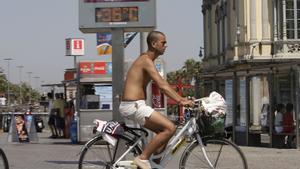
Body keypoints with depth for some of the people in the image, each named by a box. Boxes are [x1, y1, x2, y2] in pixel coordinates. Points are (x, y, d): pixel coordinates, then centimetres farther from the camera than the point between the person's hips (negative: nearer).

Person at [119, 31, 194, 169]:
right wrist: (180, 101, -25)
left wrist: (180, 98, 13)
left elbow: (163, 85, 20)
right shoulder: (146, 60, -12)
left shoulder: (147, 60, 19)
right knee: (170, 128, -16)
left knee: (164, 131, 13)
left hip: (136, 105, 10)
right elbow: (162, 85, -21)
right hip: (133, 106, -10)